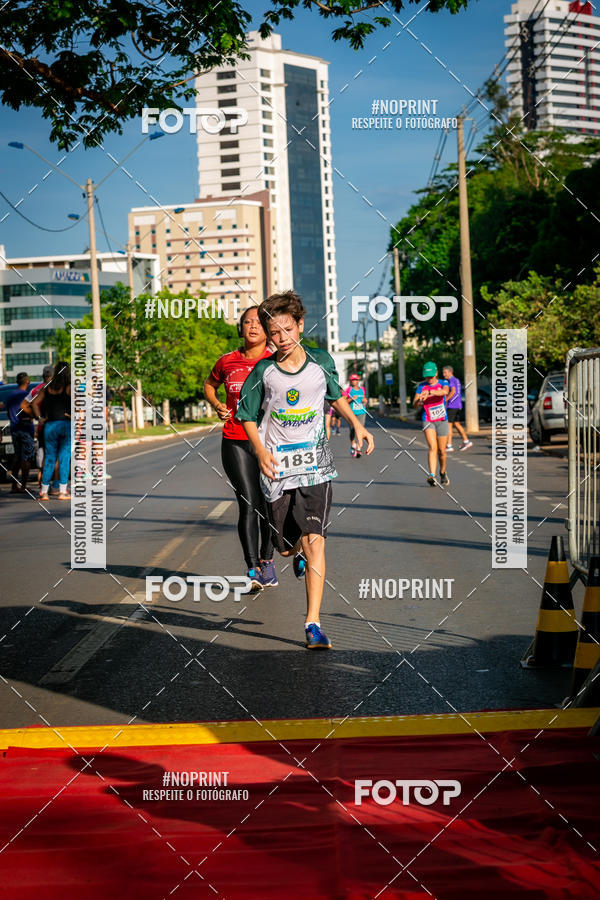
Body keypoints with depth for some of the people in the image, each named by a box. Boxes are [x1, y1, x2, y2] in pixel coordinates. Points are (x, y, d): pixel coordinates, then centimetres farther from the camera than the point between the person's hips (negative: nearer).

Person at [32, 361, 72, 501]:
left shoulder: (47, 388, 7)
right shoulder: (69, 387, -5)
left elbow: (34, 402, 5)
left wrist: (40, 418, 8)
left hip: (50, 425, 3)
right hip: (66, 425, -3)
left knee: (49, 458, 9)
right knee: (64, 458, 0)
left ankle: (44, 492, 8)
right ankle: (62, 491, -3)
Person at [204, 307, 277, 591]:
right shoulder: (228, 361, 5)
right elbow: (209, 384, 24)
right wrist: (216, 405, 6)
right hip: (235, 442, 0)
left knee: (268, 505, 8)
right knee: (248, 505, -9)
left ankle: (266, 560, 29)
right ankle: (252, 570, -8)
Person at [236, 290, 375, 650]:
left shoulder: (321, 361, 0)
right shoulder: (263, 372, -3)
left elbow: (335, 396, 18)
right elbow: (248, 416, 6)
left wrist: (357, 425, 6)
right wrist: (261, 451, -9)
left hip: (315, 464, -1)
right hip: (277, 465, 1)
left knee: (314, 539, -15)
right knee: (287, 544, 10)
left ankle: (314, 623, -12)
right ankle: (298, 552, 51)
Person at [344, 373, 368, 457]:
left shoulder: (362, 389, 12)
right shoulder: (348, 390, -1)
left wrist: (365, 400, 4)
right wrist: (351, 399, -18)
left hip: (361, 412, 3)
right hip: (351, 413, -3)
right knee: (352, 430, -1)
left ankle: (358, 448, -10)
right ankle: (353, 445, 23)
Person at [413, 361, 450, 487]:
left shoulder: (443, 383, 0)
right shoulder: (421, 386, 2)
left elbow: (445, 392, -26)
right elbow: (414, 404, -7)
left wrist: (430, 392, -44)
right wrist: (418, 401, -32)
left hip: (442, 421, 1)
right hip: (428, 421, -1)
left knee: (441, 451, 6)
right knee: (432, 447, -20)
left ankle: (443, 473, 32)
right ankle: (432, 475, -31)